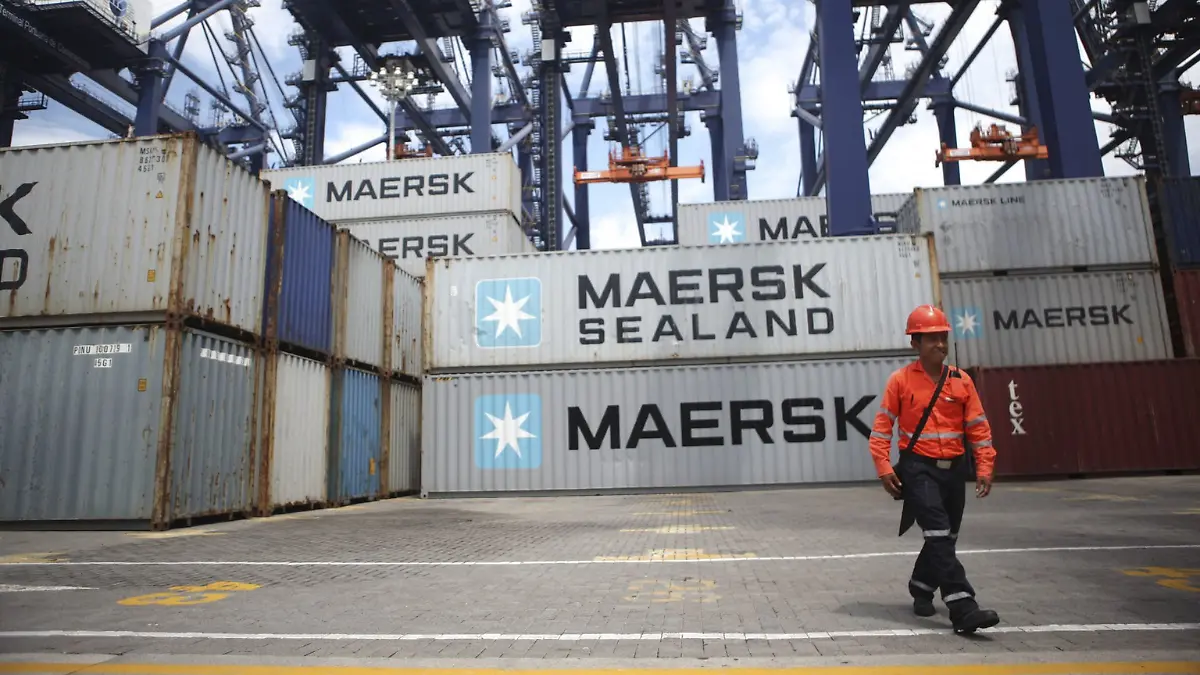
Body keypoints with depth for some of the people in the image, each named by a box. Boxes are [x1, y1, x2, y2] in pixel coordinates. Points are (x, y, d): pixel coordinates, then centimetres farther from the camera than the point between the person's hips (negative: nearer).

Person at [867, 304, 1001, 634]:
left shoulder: (961, 380, 4)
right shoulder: (900, 380, -5)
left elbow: (978, 427, 7)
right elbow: (882, 425, -3)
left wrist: (984, 467, -1)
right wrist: (884, 467, -10)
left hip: (954, 469, 5)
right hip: (918, 468, -4)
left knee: (945, 537, 16)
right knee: (939, 536, -14)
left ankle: (921, 588, 38)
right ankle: (963, 609, -14)